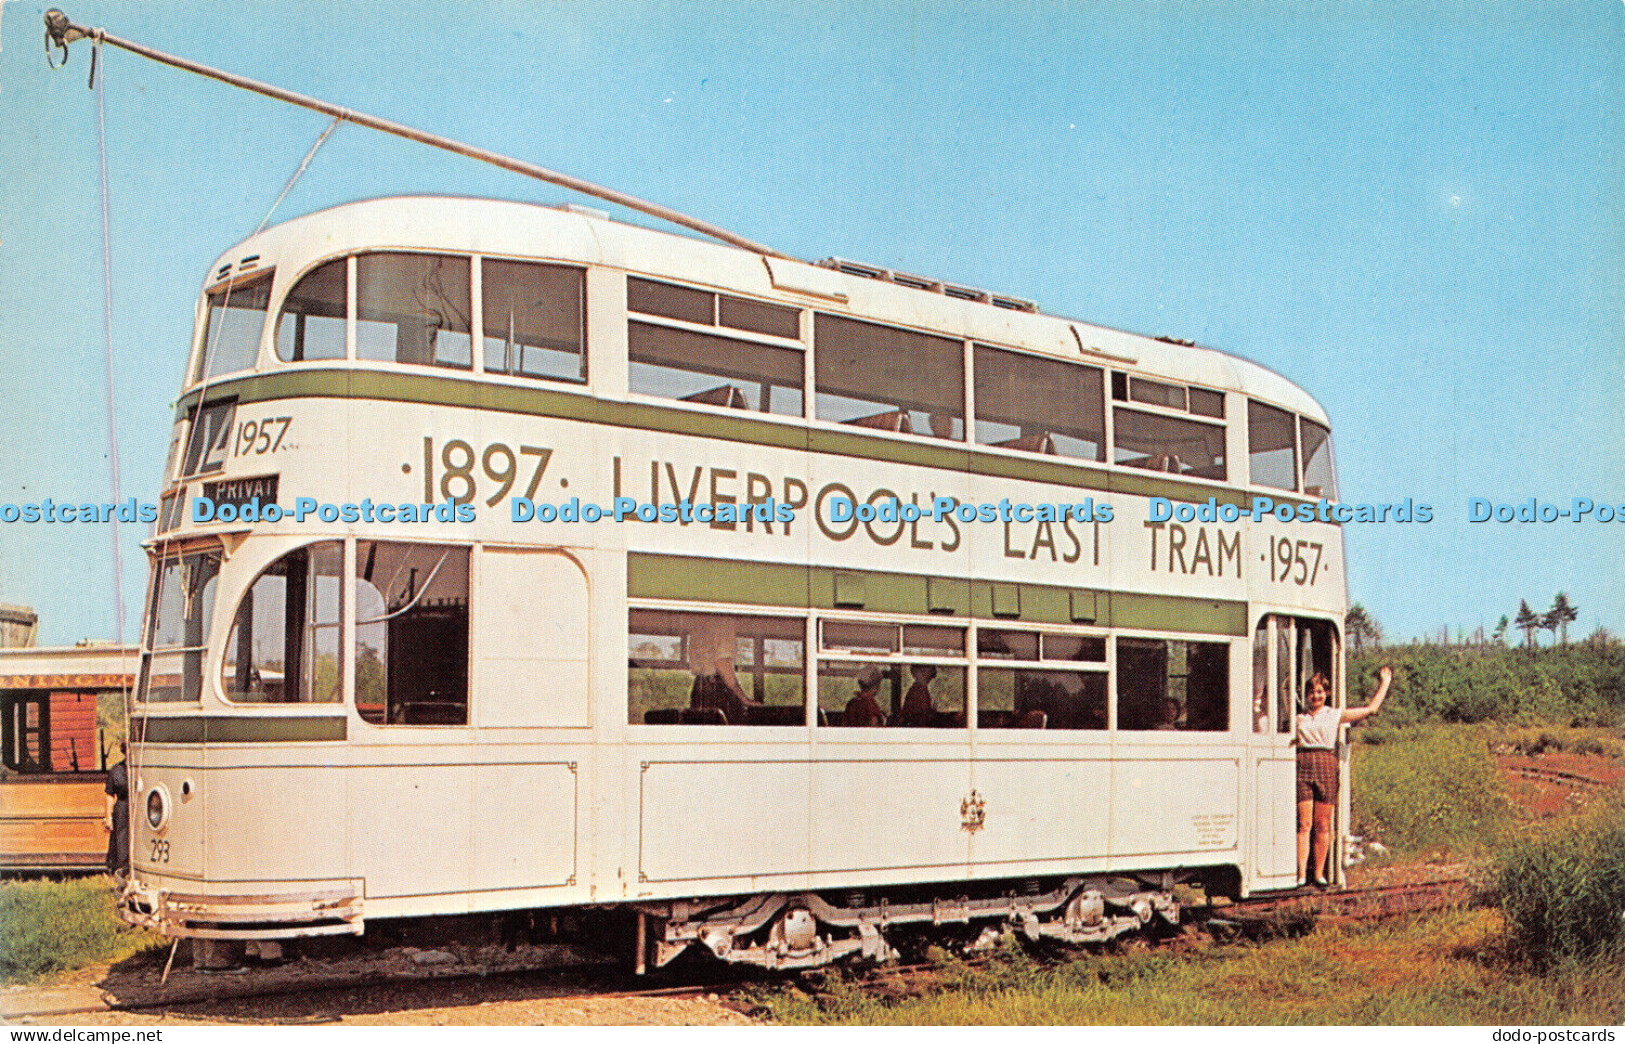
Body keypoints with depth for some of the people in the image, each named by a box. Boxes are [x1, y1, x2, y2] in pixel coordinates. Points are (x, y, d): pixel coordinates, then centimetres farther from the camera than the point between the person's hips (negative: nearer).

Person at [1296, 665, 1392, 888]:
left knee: (1323, 825, -1)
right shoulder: (1299, 717, 15)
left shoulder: (1335, 715, 13)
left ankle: (1319, 873, 7)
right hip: (1303, 766, 0)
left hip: (1327, 767, 0)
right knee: (1303, 823, -6)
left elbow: (1371, 709, 17)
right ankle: (1302, 874, -6)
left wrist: (1384, 683, 21)